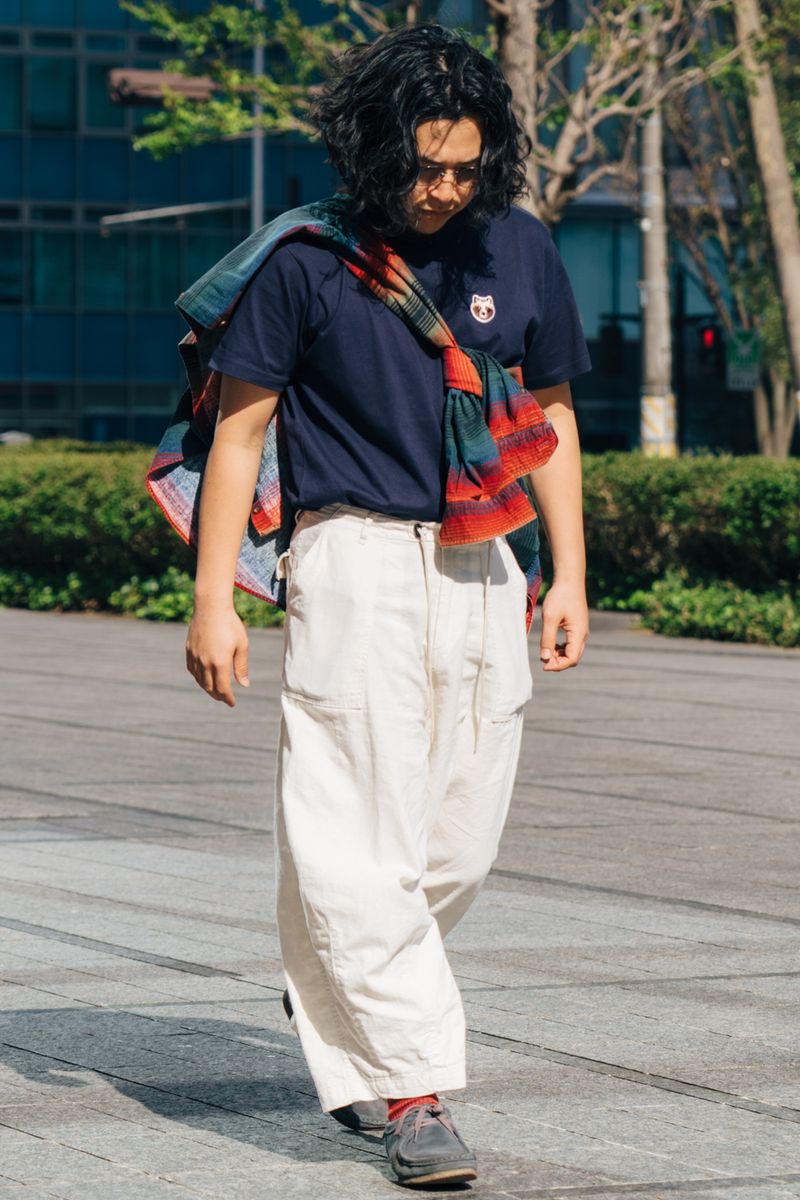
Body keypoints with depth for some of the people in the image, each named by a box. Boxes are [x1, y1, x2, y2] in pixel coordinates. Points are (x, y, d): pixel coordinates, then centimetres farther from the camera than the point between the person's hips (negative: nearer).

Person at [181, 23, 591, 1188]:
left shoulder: (520, 251, 7)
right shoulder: (308, 259, -5)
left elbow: (551, 414, 17)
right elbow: (240, 427, -1)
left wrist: (569, 576, 11)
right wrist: (213, 601, -5)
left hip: (481, 569, 5)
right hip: (355, 560, -4)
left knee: (457, 846, 7)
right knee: (360, 843, -10)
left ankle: (336, 1004, 30)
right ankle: (413, 1088, -8)